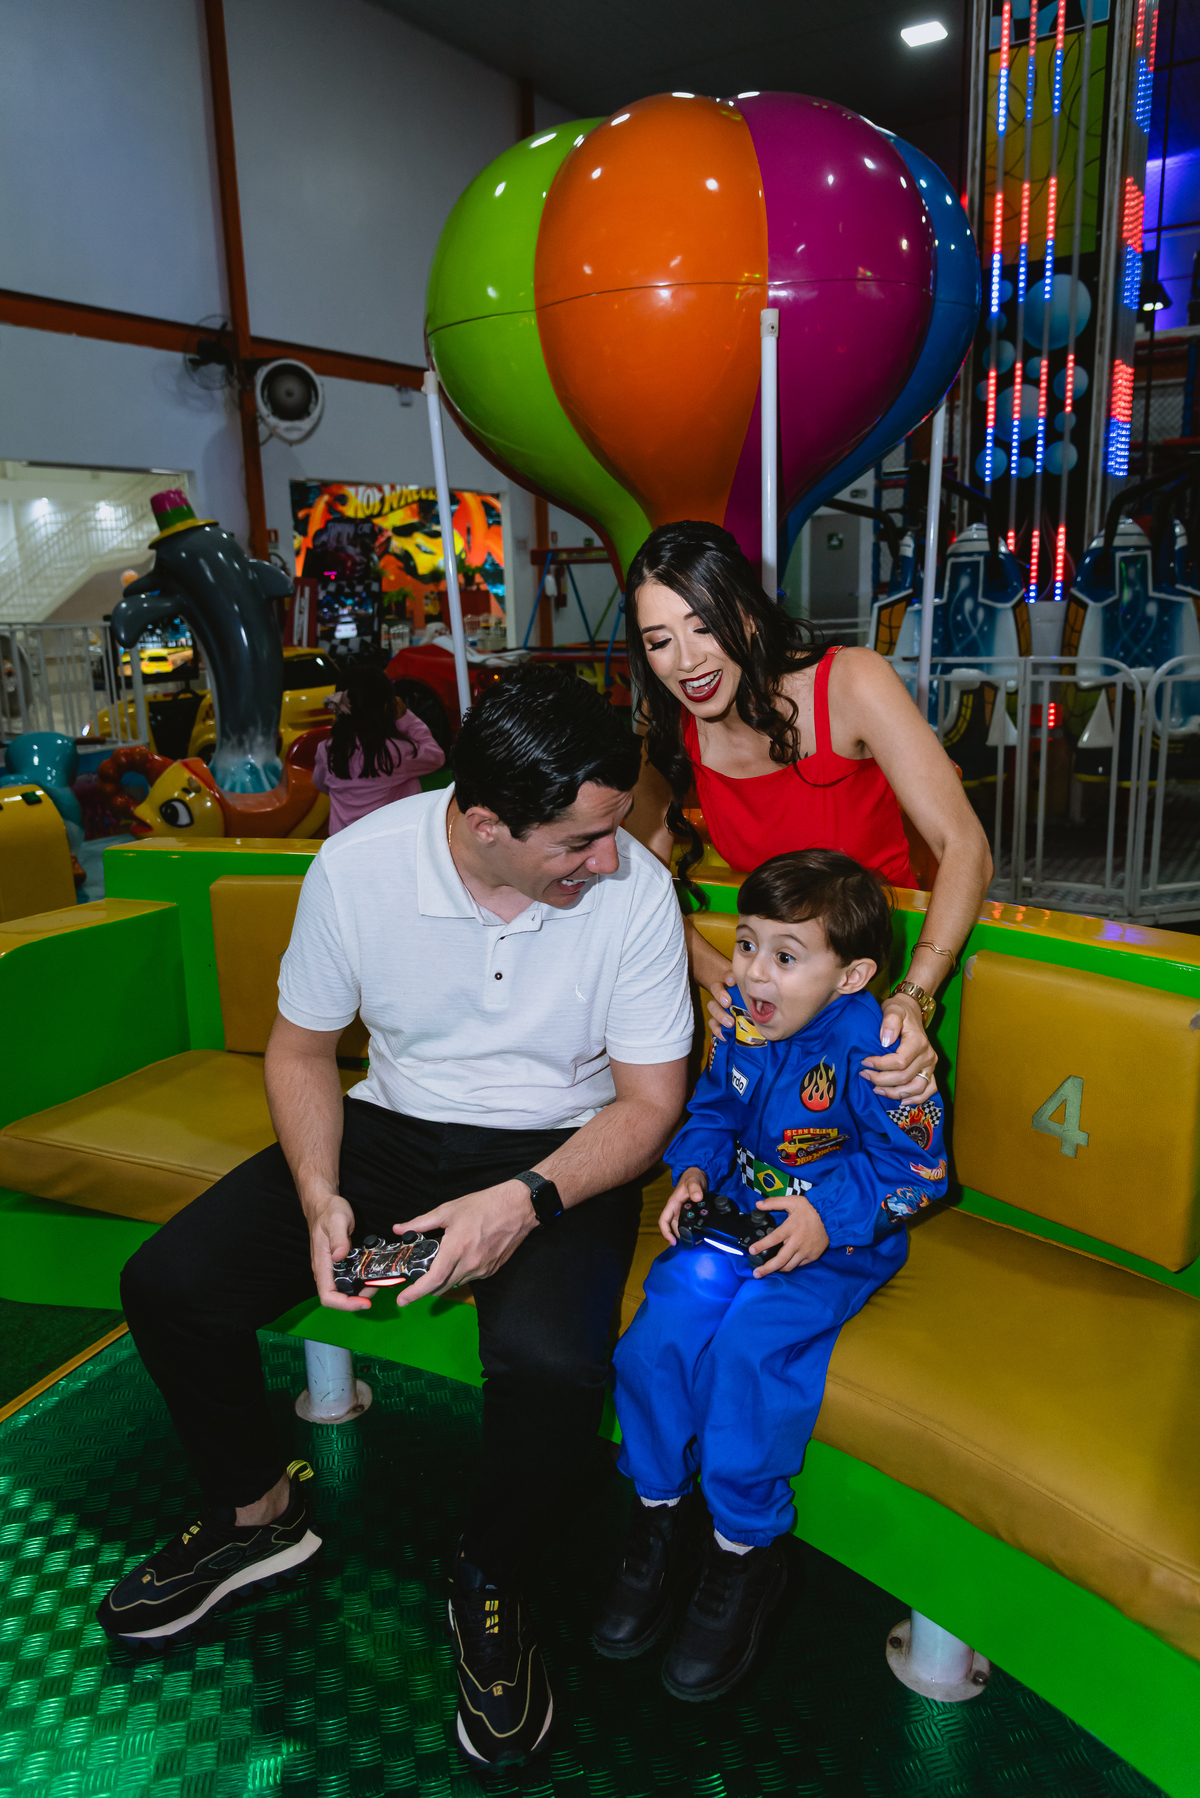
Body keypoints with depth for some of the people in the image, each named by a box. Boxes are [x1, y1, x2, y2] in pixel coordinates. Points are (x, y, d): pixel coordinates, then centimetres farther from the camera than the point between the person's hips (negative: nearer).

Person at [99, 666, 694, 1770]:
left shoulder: (634, 885, -18)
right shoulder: (358, 867, -14)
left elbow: (651, 1100, -11)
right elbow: (302, 1047, 0)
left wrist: (524, 1202, -27)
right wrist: (318, 1196, -16)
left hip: (560, 1149, -2)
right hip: (394, 1126, 3)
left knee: (550, 1354, -31)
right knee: (168, 1284, -12)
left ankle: (489, 1580, 4)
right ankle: (257, 1513, 18)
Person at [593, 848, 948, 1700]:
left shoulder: (873, 1047, -20)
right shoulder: (743, 1024, -2)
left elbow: (913, 1168, -12)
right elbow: (712, 1110, 15)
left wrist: (828, 1217, -23)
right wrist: (693, 1173, -3)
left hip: (837, 1241, -5)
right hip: (739, 1215, 5)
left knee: (748, 1349, -25)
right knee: (663, 1326, -16)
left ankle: (746, 1554, -1)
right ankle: (658, 1520, 7)